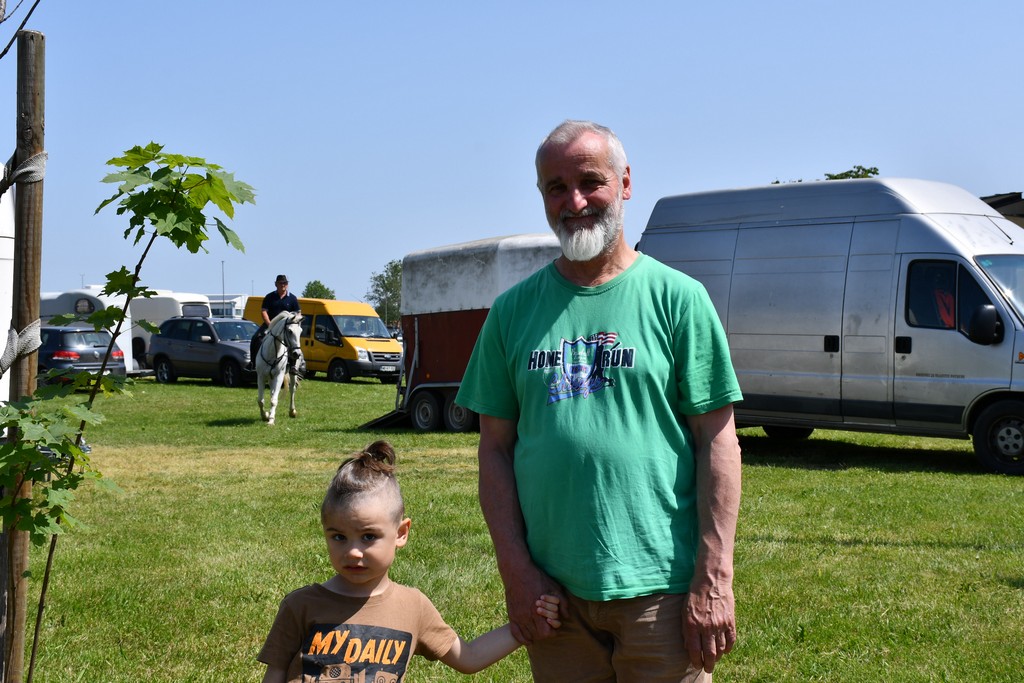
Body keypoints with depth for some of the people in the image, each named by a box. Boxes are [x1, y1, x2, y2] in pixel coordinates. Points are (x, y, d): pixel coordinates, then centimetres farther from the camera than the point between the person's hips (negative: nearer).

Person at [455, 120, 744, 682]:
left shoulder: (677, 297, -1)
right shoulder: (513, 310, 6)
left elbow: (717, 440, -3)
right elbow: (495, 447, 7)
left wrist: (714, 578, -9)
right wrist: (515, 570, -1)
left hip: (660, 590, -2)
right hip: (551, 593, 3)